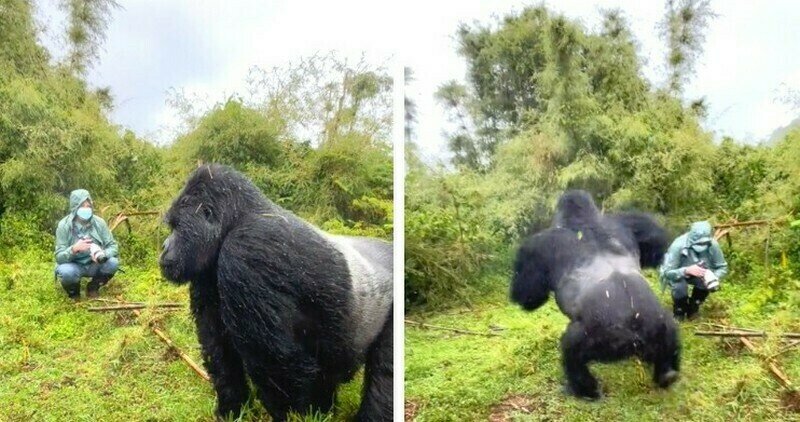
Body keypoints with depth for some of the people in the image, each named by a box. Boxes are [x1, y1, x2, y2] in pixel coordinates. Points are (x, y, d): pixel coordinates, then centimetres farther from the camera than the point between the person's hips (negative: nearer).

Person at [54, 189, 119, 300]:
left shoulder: (99, 222, -11)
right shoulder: (64, 225, -17)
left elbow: (113, 246, -10)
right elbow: (59, 257, -19)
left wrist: (103, 254, -34)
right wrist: (74, 249, -41)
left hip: (94, 264, 2)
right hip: (75, 266, -2)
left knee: (113, 262, -26)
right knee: (65, 271, -35)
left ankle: (93, 287, 4)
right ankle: (73, 291, 3)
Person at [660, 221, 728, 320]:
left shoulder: (713, 245, -26)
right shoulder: (678, 246, -36)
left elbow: (722, 267, -13)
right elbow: (667, 272, -33)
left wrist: (714, 277, -36)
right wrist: (687, 271, -51)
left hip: (697, 273, 4)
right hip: (677, 273, -4)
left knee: (709, 283, -26)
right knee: (680, 287, -34)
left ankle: (692, 308, 5)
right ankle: (679, 311, 1)